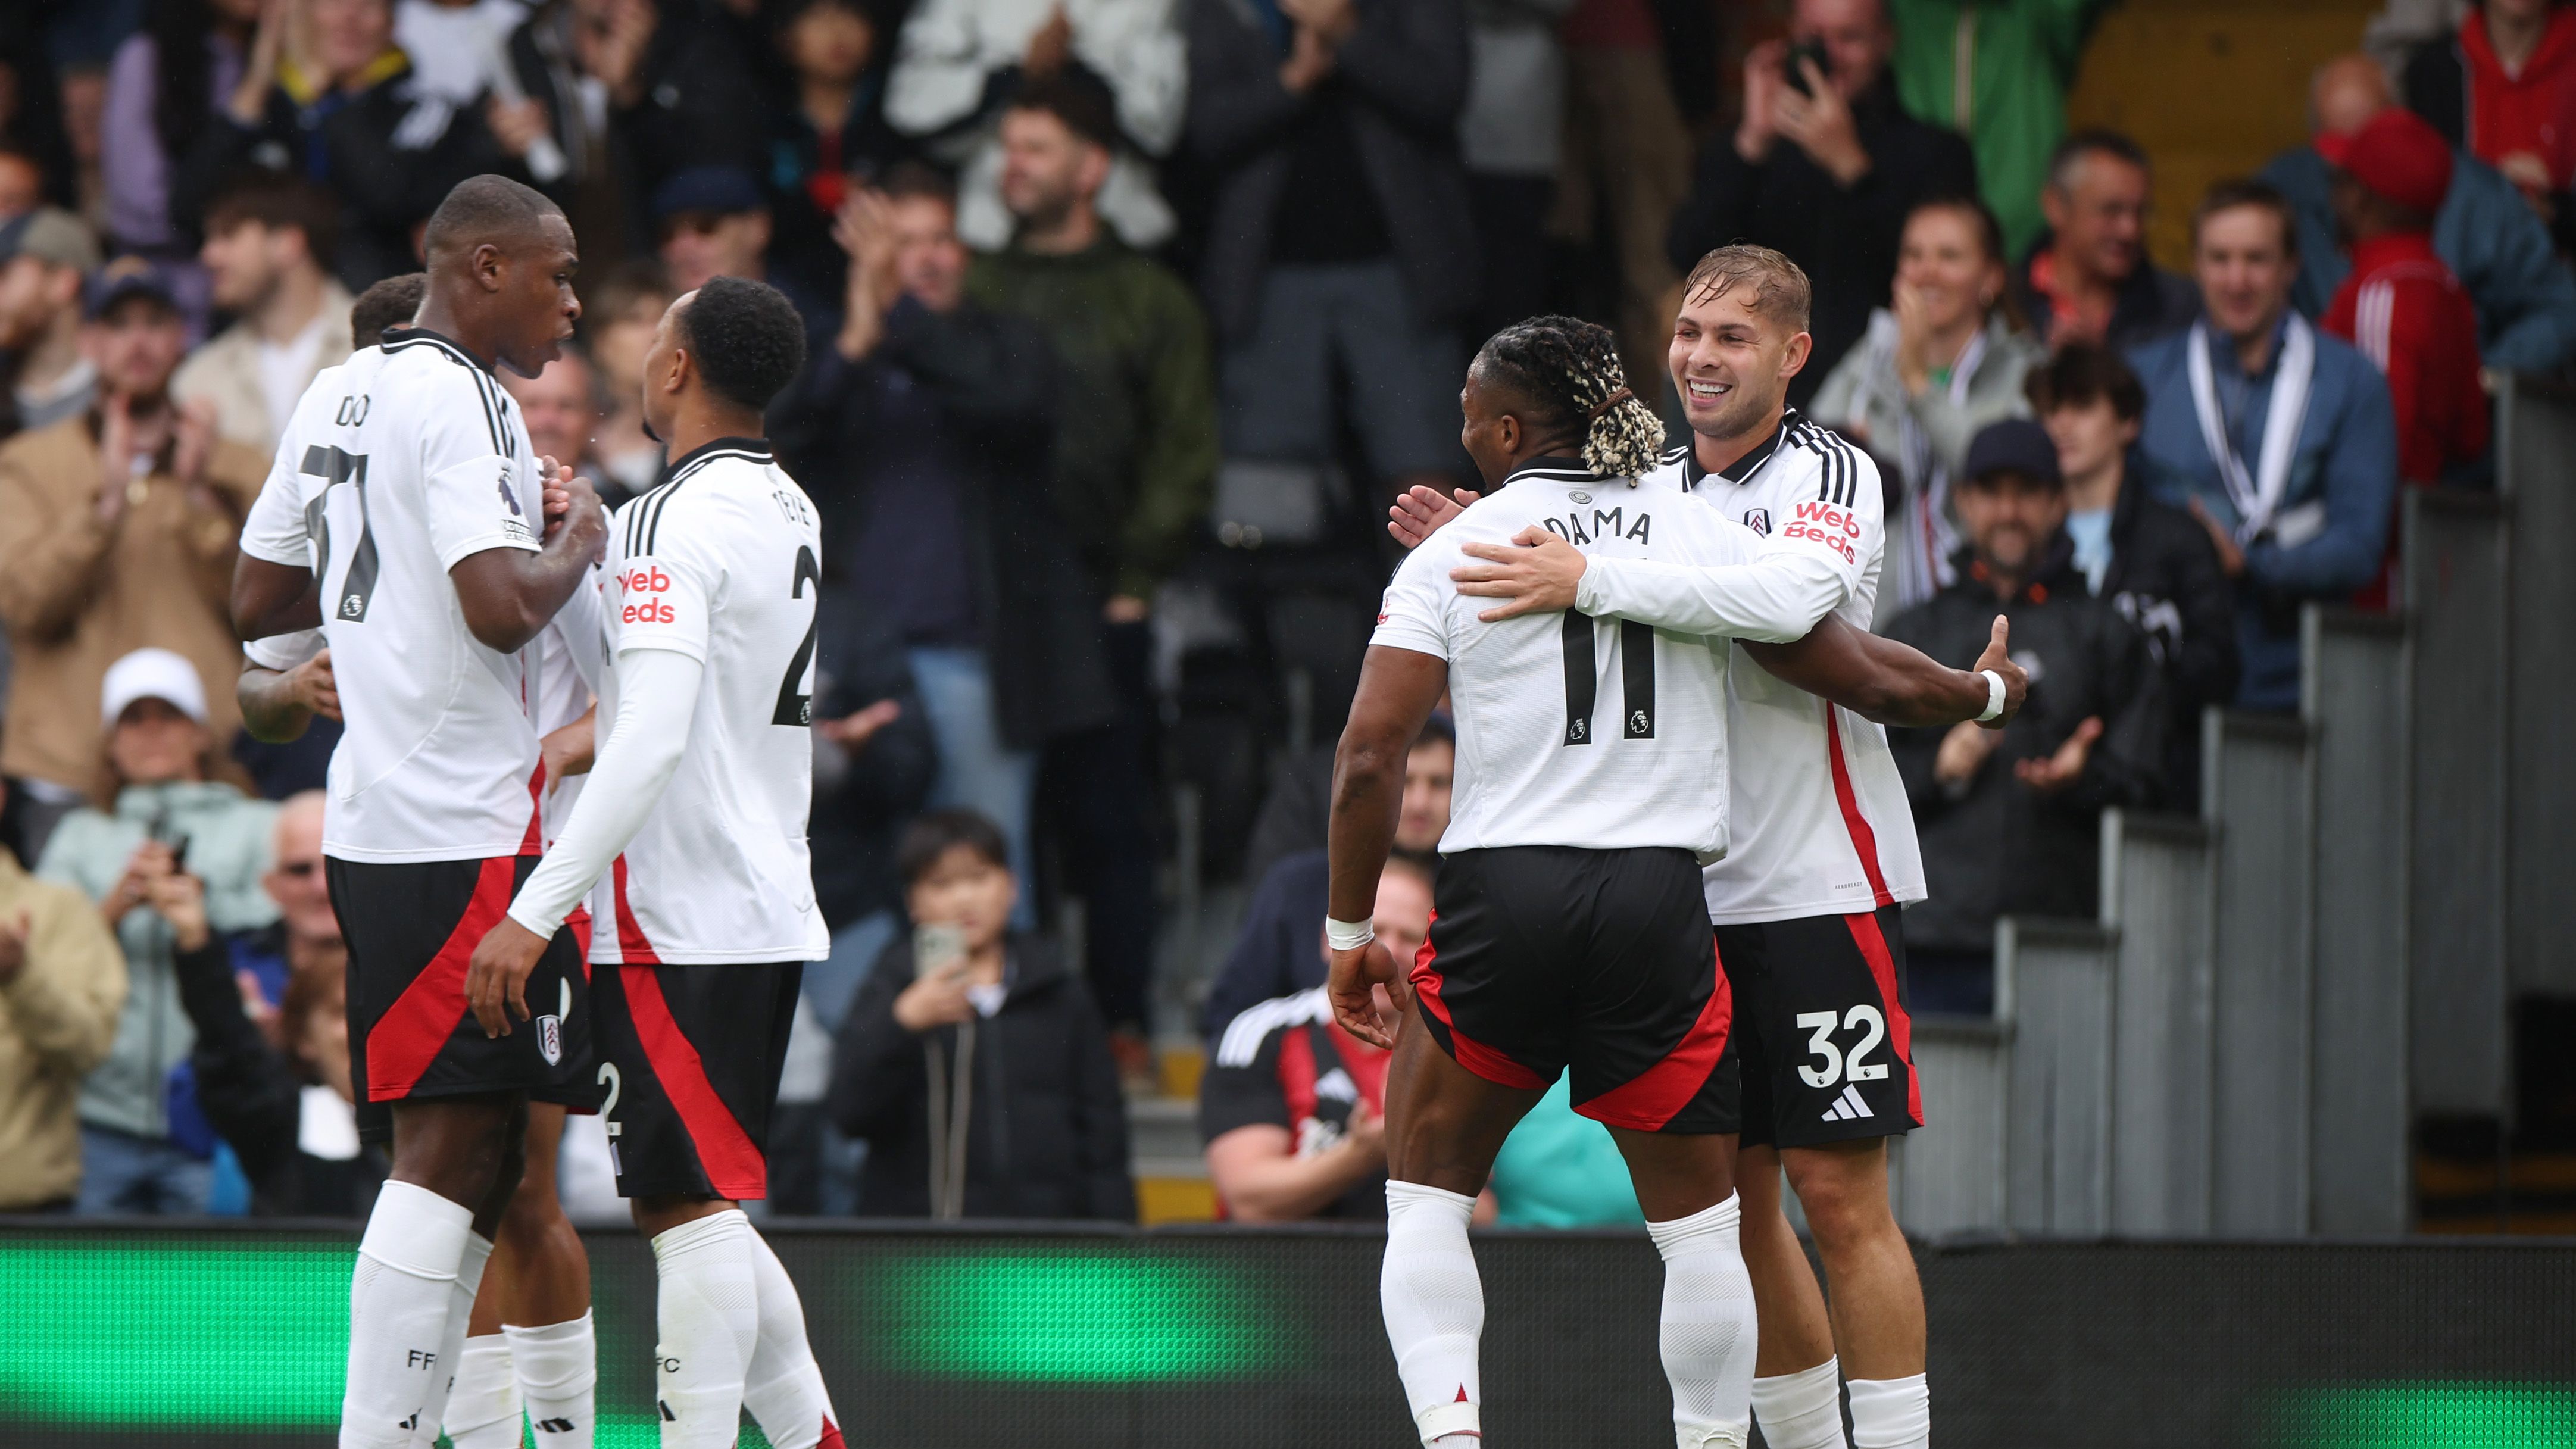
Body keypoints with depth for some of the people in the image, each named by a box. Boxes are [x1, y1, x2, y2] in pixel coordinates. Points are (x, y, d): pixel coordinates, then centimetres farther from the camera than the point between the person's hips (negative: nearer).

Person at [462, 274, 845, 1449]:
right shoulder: (786, 509, 13)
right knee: (689, 1208, 16)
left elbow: (653, 742, -25)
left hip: (678, 927, -9)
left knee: (691, 1211, -9)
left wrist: (534, 914, -26)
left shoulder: (675, 523, -15)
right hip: (767, 910, 9)